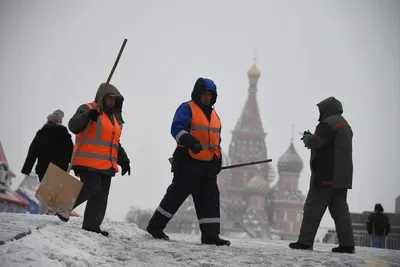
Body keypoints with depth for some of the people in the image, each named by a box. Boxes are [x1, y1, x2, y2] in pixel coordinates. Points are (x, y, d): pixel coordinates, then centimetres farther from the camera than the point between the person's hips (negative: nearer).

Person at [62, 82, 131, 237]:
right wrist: (87, 117, -32)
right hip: (88, 161, -8)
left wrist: (124, 160, 23)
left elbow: (116, 144, 32)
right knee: (92, 188, -18)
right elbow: (73, 126, -15)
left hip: (106, 165, 8)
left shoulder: (115, 118, 25)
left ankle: (91, 226, 4)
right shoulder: (88, 109, 0)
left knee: (101, 195, 2)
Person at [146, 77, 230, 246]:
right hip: (188, 163, -8)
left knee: (210, 200, 3)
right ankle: (155, 226, 4)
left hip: (208, 165, 8)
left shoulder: (214, 115, 22)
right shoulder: (187, 108, -3)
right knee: (176, 195, -6)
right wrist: (189, 141, -33)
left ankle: (210, 235, 5)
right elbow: (177, 129, -17)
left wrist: (218, 159, 20)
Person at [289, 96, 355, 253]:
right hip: (342, 176, 9)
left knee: (313, 207, -6)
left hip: (326, 175, -9)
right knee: (340, 209, 6)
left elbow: (315, 142, -17)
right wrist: (311, 138, 15)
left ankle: (305, 241, -7)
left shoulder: (328, 123, -10)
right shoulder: (345, 125, 22)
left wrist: (307, 138, 5)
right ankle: (347, 243, 0)